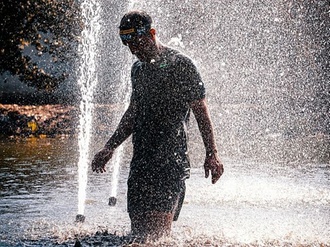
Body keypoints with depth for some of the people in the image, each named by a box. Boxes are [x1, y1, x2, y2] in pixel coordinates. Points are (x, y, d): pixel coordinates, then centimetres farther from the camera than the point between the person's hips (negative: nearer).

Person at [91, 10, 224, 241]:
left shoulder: (180, 65, -6)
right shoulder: (138, 69, 16)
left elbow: (201, 112, -6)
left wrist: (212, 154, -10)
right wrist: (109, 148, 24)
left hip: (171, 159, -7)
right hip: (141, 159, 7)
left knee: (158, 230, -16)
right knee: (137, 230, 4)